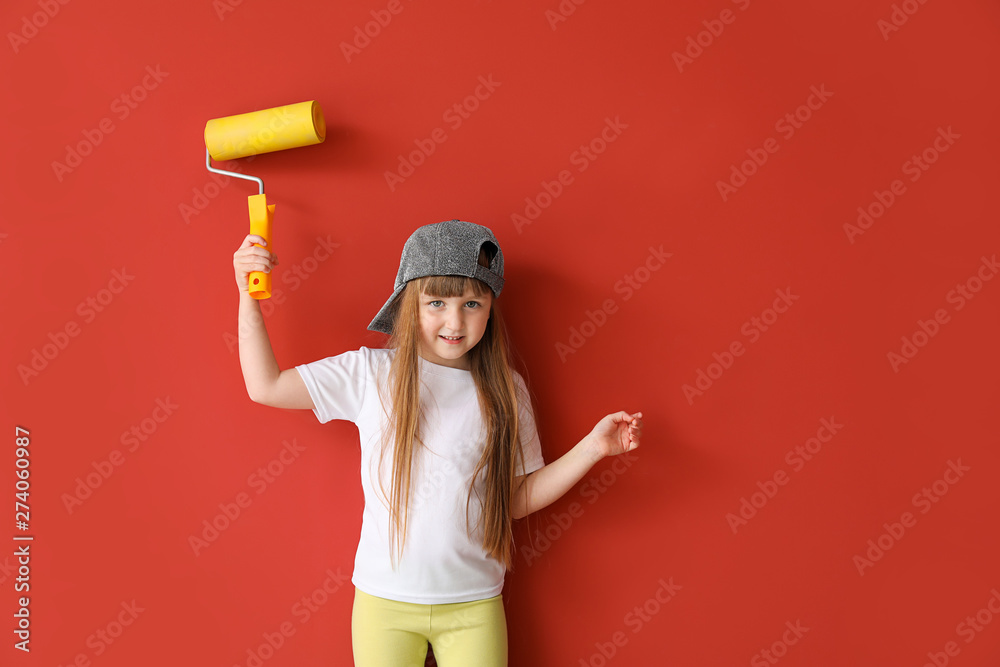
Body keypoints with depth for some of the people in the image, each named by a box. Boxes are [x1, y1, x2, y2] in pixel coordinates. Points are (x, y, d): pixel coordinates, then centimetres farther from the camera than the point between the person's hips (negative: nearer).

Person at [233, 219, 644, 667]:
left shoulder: (505, 390, -2)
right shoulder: (371, 373, -5)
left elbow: (517, 500, 2)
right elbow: (266, 386, -2)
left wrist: (592, 448, -6)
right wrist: (248, 296, -7)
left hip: (475, 604, 1)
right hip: (384, 600, 0)